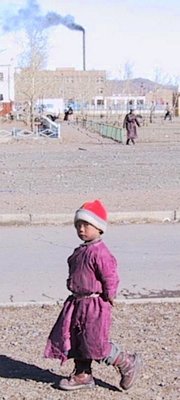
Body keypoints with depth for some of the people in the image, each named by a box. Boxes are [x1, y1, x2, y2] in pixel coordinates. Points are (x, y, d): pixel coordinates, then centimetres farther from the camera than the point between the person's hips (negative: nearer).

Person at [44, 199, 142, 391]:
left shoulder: (99, 252, -21)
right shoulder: (81, 251, 10)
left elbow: (111, 277, -22)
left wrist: (108, 296, -13)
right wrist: (77, 297, 16)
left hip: (94, 305, -9)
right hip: (78, 302, 9)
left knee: (94, 344, -3)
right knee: (76, 340, 13)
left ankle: (127, 363, 15)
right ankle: (82, 375, 26)